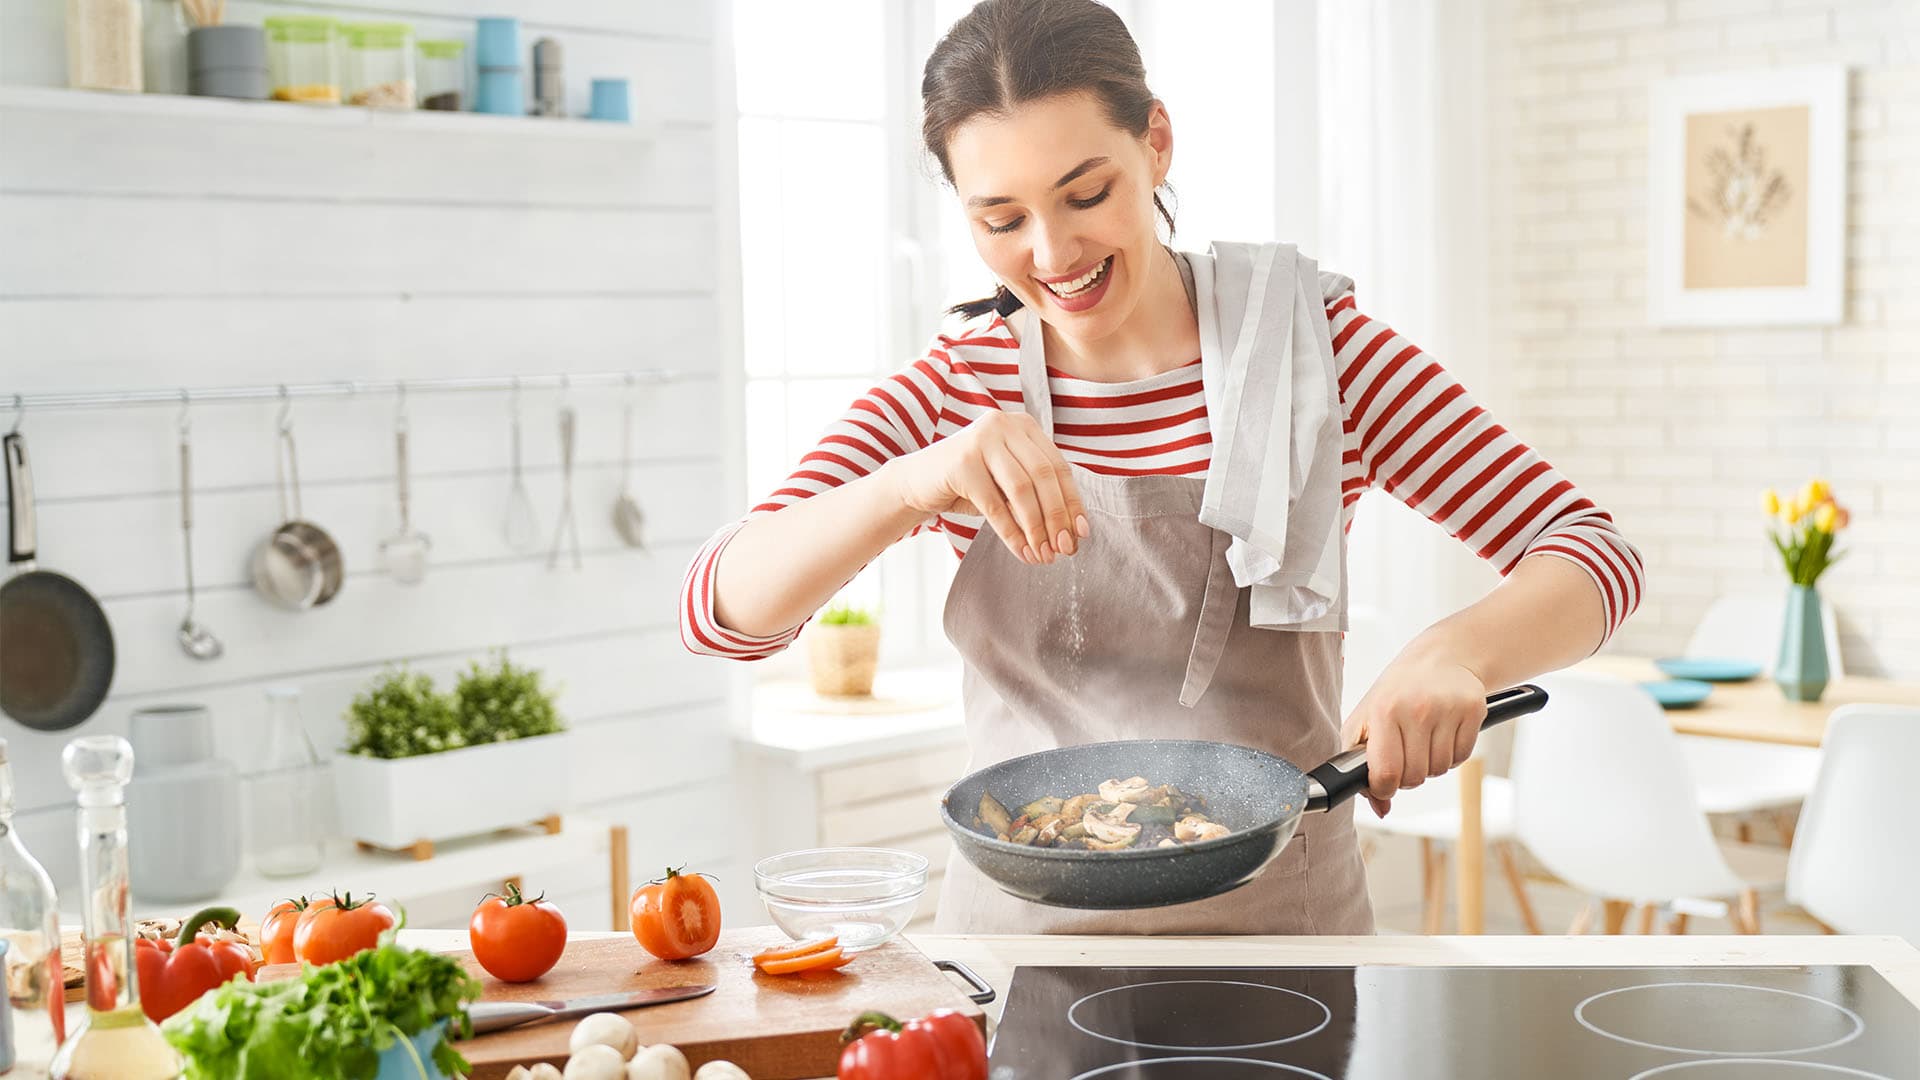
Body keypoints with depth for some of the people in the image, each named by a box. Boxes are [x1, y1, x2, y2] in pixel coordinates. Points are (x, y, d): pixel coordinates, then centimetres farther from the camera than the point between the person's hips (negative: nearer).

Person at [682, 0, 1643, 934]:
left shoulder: (1310, 342, 1)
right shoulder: (958, 387, 4)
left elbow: (1593, 552, -2)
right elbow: (718, 608, -8)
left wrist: (1458, 650, -24)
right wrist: (913, 483, -26)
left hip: (1283, 920, 0)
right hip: (1020, 928, 1)